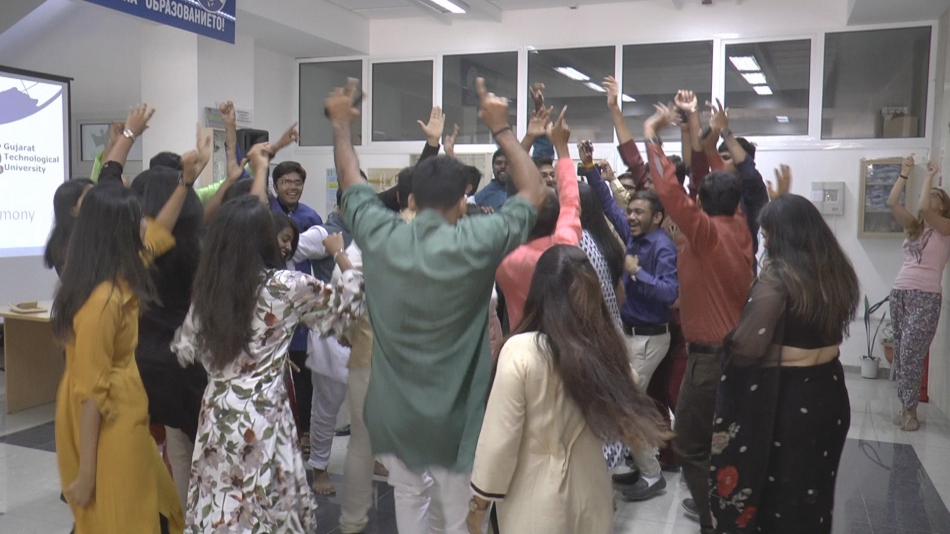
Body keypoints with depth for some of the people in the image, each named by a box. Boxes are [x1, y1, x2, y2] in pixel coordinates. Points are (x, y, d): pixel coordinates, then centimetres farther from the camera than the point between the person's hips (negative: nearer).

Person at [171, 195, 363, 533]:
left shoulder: (207, 289, 1)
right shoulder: (286, 286, -12)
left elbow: (183, 350, 12)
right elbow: (342, 307, 2)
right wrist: (349, 262, 17)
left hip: (217, 416, 5)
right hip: (262, 417, -4)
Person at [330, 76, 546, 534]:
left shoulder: (380, 237, -9)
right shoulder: (476, 243, -18)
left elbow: (351, 185, 10)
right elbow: (534, 193, -5)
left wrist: (341, 125, 22)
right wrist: (500, 128, -1)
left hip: (394, 412, 3)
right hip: (455, 415, -3)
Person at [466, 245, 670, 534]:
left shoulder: (520, 351, -21)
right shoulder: (605, 345, -8)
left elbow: (499, 436, -16)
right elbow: (622, 415, 6)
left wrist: (480, 498, -5)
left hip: (534, 498, -4)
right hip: (589, 490, 4)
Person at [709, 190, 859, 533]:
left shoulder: (778, 275, -19)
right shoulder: (837, 270, 2)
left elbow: (747, 347, -24)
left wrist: (726, 345, -4)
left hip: (784, 398, -7)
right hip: (829, 392, 7)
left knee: (774, 490, 9)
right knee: (813, 488, 23)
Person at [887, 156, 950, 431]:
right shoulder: (914, 226, 16)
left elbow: (923, 208, -18)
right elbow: (892, 203, 4)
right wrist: (905, 174, 2)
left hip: (926, 296, -6)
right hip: (900, 292, 6)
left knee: (911, 354, -10)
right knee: (900, 354, 5)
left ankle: (909, 409, 0)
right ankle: (906, 406, 12)